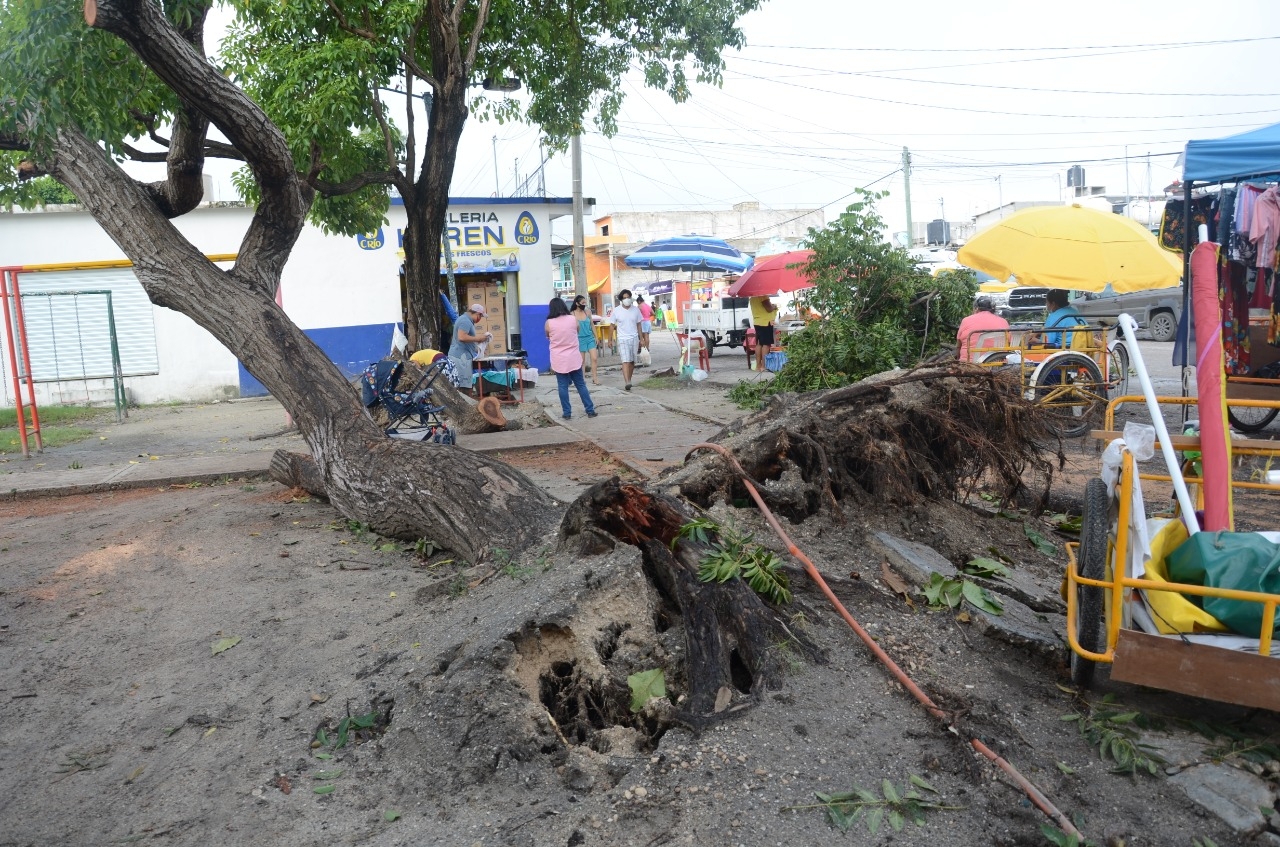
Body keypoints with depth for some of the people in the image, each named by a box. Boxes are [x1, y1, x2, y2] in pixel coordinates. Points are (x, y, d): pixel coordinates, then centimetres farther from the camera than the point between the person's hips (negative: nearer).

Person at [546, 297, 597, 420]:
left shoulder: (549, 323, -8)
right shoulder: (573, 319, -5)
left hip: (559, 360, -1)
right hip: (574, 358, 2)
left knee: (562, 386, 4)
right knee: (581, 384, 9)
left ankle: (567, 413, 6)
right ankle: (590, 410, 12)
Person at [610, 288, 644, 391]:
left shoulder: (635, 309, 4)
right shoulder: (616, 311, -2)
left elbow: (638, 324, 11)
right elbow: (612, 325, 4)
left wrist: (641, 339, 9)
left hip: (634, 339, 3)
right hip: (623, 339, -3)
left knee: (632, 362, 7)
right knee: (626, 361, -15)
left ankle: (629, 380, 20)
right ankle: (627, 382, -25)